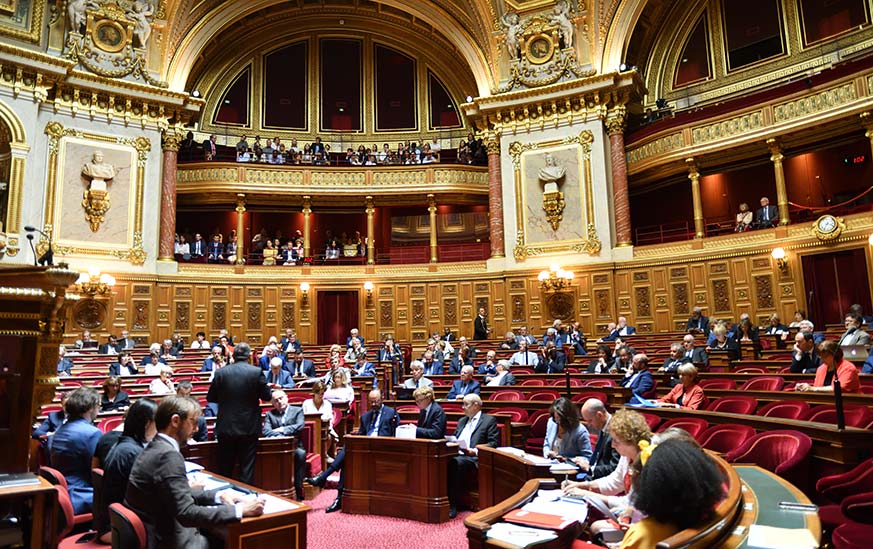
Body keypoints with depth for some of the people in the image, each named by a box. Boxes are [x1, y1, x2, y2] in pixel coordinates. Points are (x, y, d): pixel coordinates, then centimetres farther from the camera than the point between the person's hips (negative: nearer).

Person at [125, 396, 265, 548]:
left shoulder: (156, 447, 5)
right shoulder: (168, 455, -24)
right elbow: (186, 513, -27)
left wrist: (218, 496, 2)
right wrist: (240, 510, -23)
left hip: (153, 532, 8)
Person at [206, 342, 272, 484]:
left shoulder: (221, 372, -5)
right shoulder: (256, 372, -11)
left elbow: (210, 398, 3)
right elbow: (267, 396, -4)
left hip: (226, 428, 2)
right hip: (249, 428, -2)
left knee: (225, 469, 14)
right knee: (247, 469, 8)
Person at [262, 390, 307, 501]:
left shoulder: (297, 410, 13)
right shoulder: (269, 414, 18)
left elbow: (300, 426, -5)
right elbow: (265, 432, 2)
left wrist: (281, 430, -9)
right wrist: (280, 435, -16)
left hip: (294, 446, -1)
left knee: (301, 453, -35)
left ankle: (298, 491, -26)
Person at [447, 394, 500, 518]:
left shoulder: (489, 420, 6)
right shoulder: (462, 421, 28)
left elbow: (494, 443, -4)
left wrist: (475, 451, -17)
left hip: (474, 458, -5)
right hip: (457, 455, 6)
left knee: (456, 462, -37)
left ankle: (452, 505, -31)